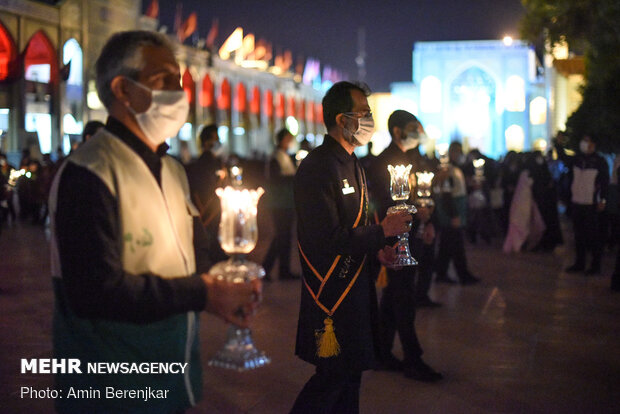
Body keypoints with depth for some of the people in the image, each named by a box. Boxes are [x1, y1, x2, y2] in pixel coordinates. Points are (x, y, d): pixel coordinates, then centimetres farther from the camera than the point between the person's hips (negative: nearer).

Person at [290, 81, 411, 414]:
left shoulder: (352, 164, 14)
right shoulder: (317, 167, -19)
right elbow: (327, 239, -25)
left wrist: (376, 249, 8)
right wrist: (382, 232, -17)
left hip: (354, 284, 10)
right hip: (330, 290, -10)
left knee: (351, 370, 16)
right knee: (334, 373, -4)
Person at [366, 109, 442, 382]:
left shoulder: (411, 160, 16)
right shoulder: (383, 162, -11)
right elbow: (385, 203, -17)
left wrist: (426, 221, 7)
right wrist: (415, 212, -26)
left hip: (409, 236, 9)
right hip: (394, 237, -9)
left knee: (393, 297, 13)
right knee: (404, 300, -6)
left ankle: (383, 354, 21)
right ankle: (413, 361, -1)